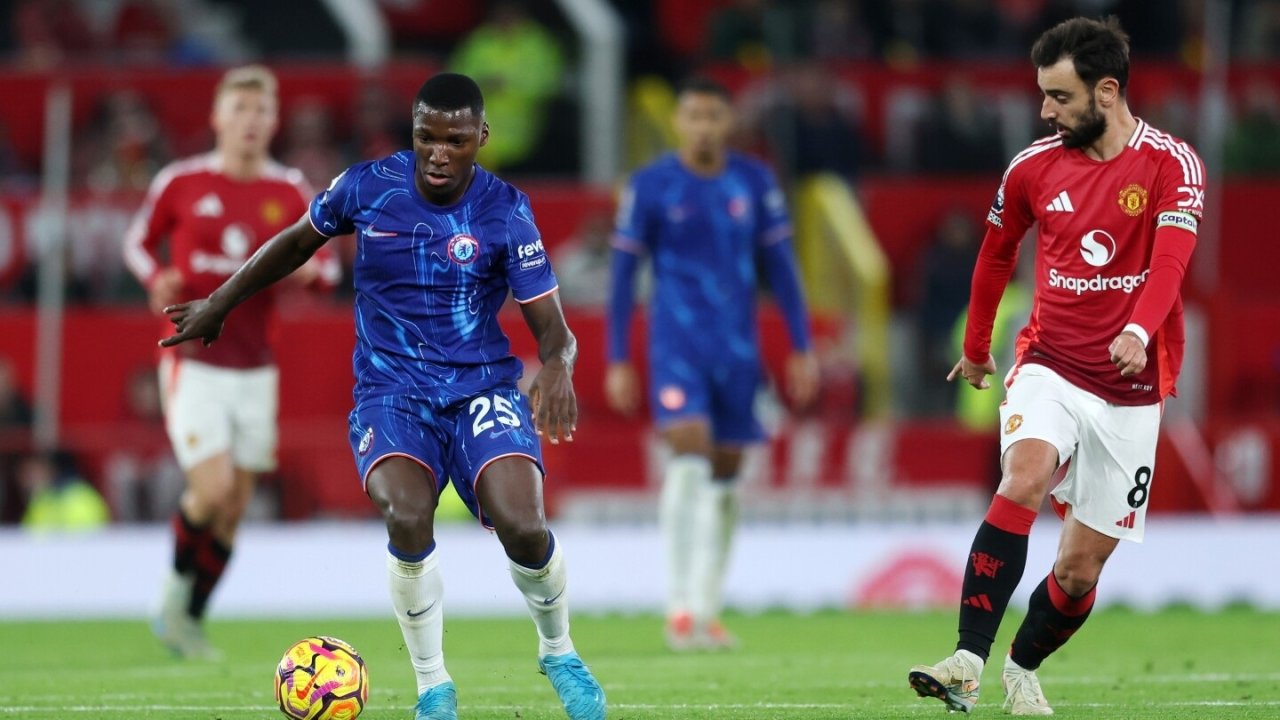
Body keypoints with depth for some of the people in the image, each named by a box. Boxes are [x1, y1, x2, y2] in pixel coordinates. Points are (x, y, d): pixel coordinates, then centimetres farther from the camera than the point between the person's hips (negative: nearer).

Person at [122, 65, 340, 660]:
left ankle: (189, 619, 21)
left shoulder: (290, 193, 3)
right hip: (193, 363, -3)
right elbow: (138, 240, 9)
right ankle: (178, 580, 13)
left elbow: (326, 269, 10)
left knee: (232, 509, 5)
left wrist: (312, 270, -14)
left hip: (255, 371, 3)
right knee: (213, 490, -16)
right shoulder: (180, 183, -4)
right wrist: (157, 278, -12)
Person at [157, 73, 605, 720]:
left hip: (482, 388, 0)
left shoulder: (505, 212, -6)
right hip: (390, 392, 0)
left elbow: (552, 329, -7)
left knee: (522, 526, -26)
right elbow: (299, 241, 18)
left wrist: (557, 366, -30)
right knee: (408, 518, -30)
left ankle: (559, 653, 7)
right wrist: (220, 303, 24)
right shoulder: (367, 187, -3)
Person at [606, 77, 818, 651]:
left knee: (725, 474, 7)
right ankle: (681, 608, -21)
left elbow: (780, 267, 10)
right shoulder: (650, 187, -3)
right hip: (676, 342, -3)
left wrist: (801, 349, 6)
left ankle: (707, 611, 17)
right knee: (689, 451, -20)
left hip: (738, 346, 3)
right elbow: (623, 274, 0)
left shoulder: (755, 183, 4)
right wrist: (617, 360, -3)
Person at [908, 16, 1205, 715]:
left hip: (1131, 392, -1)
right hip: (1050, 368, 1)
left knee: (1079, 569, 2)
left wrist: (1138, 330, -41)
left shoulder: (1171, 164, -7)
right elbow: (996, 252, 22)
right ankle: (967, 664, -35)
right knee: (1023, 478, -30)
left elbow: (1170, 260, -22)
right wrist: (976, 347, 30)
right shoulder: (1033, 167, 3)